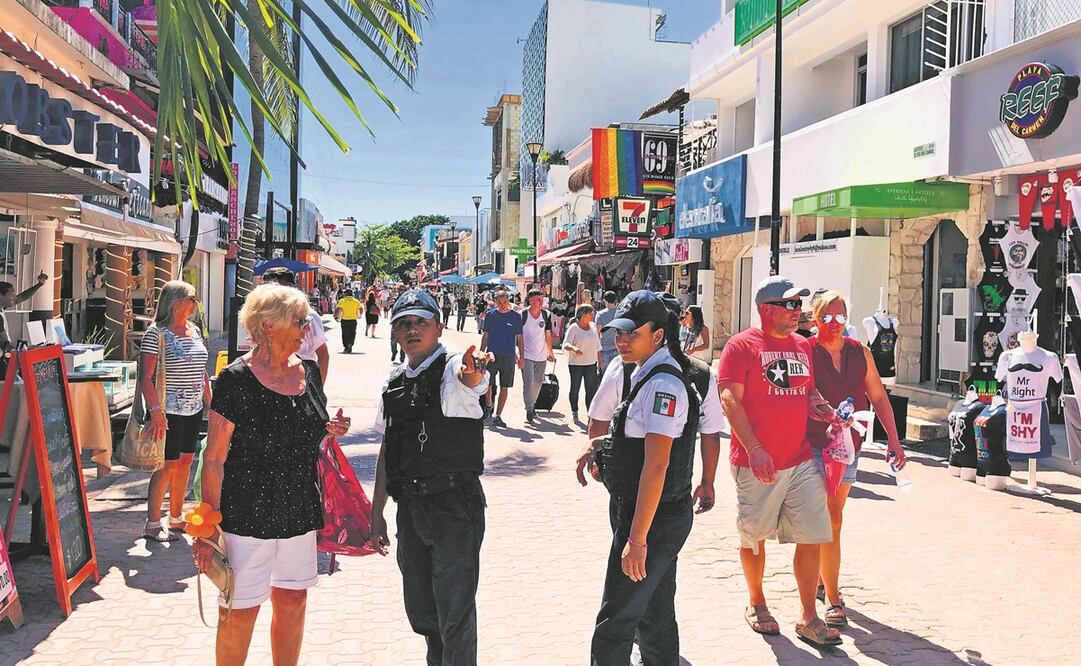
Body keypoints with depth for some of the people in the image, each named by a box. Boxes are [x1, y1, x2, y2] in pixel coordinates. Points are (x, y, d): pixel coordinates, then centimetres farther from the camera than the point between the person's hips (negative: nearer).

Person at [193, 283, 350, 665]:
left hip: (299, 514, 6)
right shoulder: (236, 380, -14)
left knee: (293, 601, 16)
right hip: (247, 517, -6)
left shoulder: (308, 372, 5)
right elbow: (214, 459, -13)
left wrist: (329, 432, -2)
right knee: (241, 611, 5)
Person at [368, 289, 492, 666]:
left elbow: (470, 379, -36)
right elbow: (387, 450, 14)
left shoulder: (452, 369, -10)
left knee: (454, 612, 3)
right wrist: (376, 513, 15)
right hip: (410, 505, 7)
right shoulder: (394, 383, 9)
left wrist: (473, 373, -60)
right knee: (419, 610, 20)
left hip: (455, 505, -6)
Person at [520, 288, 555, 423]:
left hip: (542, 356, 5)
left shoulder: (546, 315, 3)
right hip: (527, 355, -4)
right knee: (528, 383, -13)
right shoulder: (522, 315, -9)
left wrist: (550, 352, 17)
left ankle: (532, 405, 32)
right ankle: (529, 410, -4)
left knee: (537, 383, 14)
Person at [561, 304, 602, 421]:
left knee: (591, 389, -3)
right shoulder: (573, 328, -9)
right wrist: (574, 348, -39)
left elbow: (597, 345, 16)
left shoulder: (593, 327, 8)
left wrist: (599, 361, 16)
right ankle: (574, 412, 21)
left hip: (591, 363, 4)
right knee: (575, 389, 6)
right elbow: (566, 344, -18)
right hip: (575, 364, -4)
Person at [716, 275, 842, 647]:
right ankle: (757, 605, 31)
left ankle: (808, 618, 16)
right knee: (753, 537, 10)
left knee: (812, 538, 2)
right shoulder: (742, 345, -8)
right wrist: (754, 449, -22)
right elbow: (729, 400, -14)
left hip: (802, 459, 5)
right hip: (756, 462, -5)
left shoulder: (803, 346, 12)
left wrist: (825, 410, 2)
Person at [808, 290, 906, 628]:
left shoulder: (860, 352, 7)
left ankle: (819, 579, 35)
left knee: (829, 518, 16)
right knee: (830, 522, -7)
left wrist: (893, 438, 5)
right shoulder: (805, 352, -8)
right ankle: (833, 599, -1)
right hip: (815, 446, -5)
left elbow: (878, 397, 11)